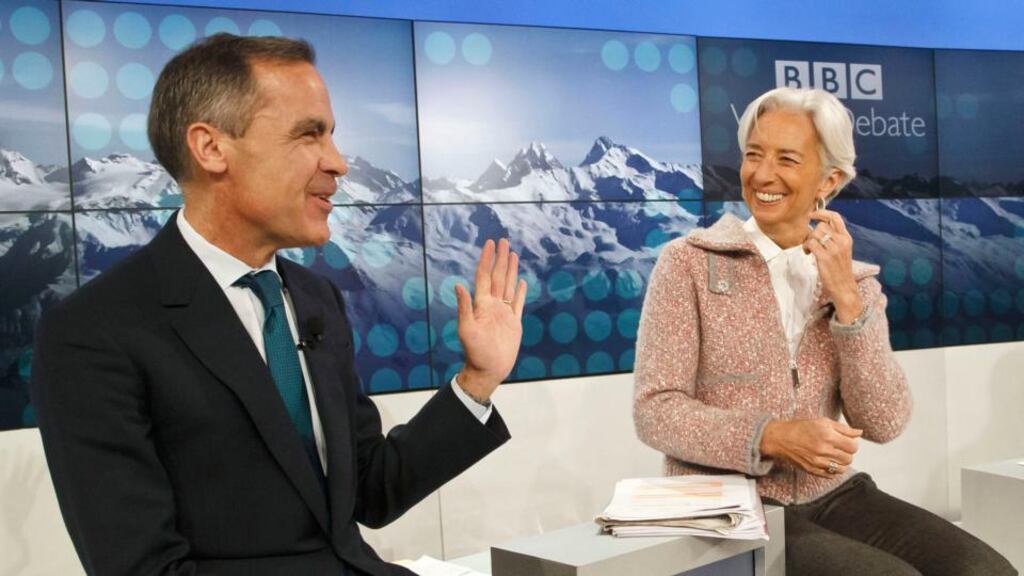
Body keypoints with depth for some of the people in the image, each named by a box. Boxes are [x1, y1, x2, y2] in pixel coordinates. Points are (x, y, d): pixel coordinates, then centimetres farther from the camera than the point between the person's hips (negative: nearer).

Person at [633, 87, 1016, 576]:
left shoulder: (857, 281, 8)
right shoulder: (689, 262, -4)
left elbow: (883, 424, -4)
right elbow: (655, 411, -9)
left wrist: (846, 298, -13)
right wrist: (773, 436, -21)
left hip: (833, 496, 4)